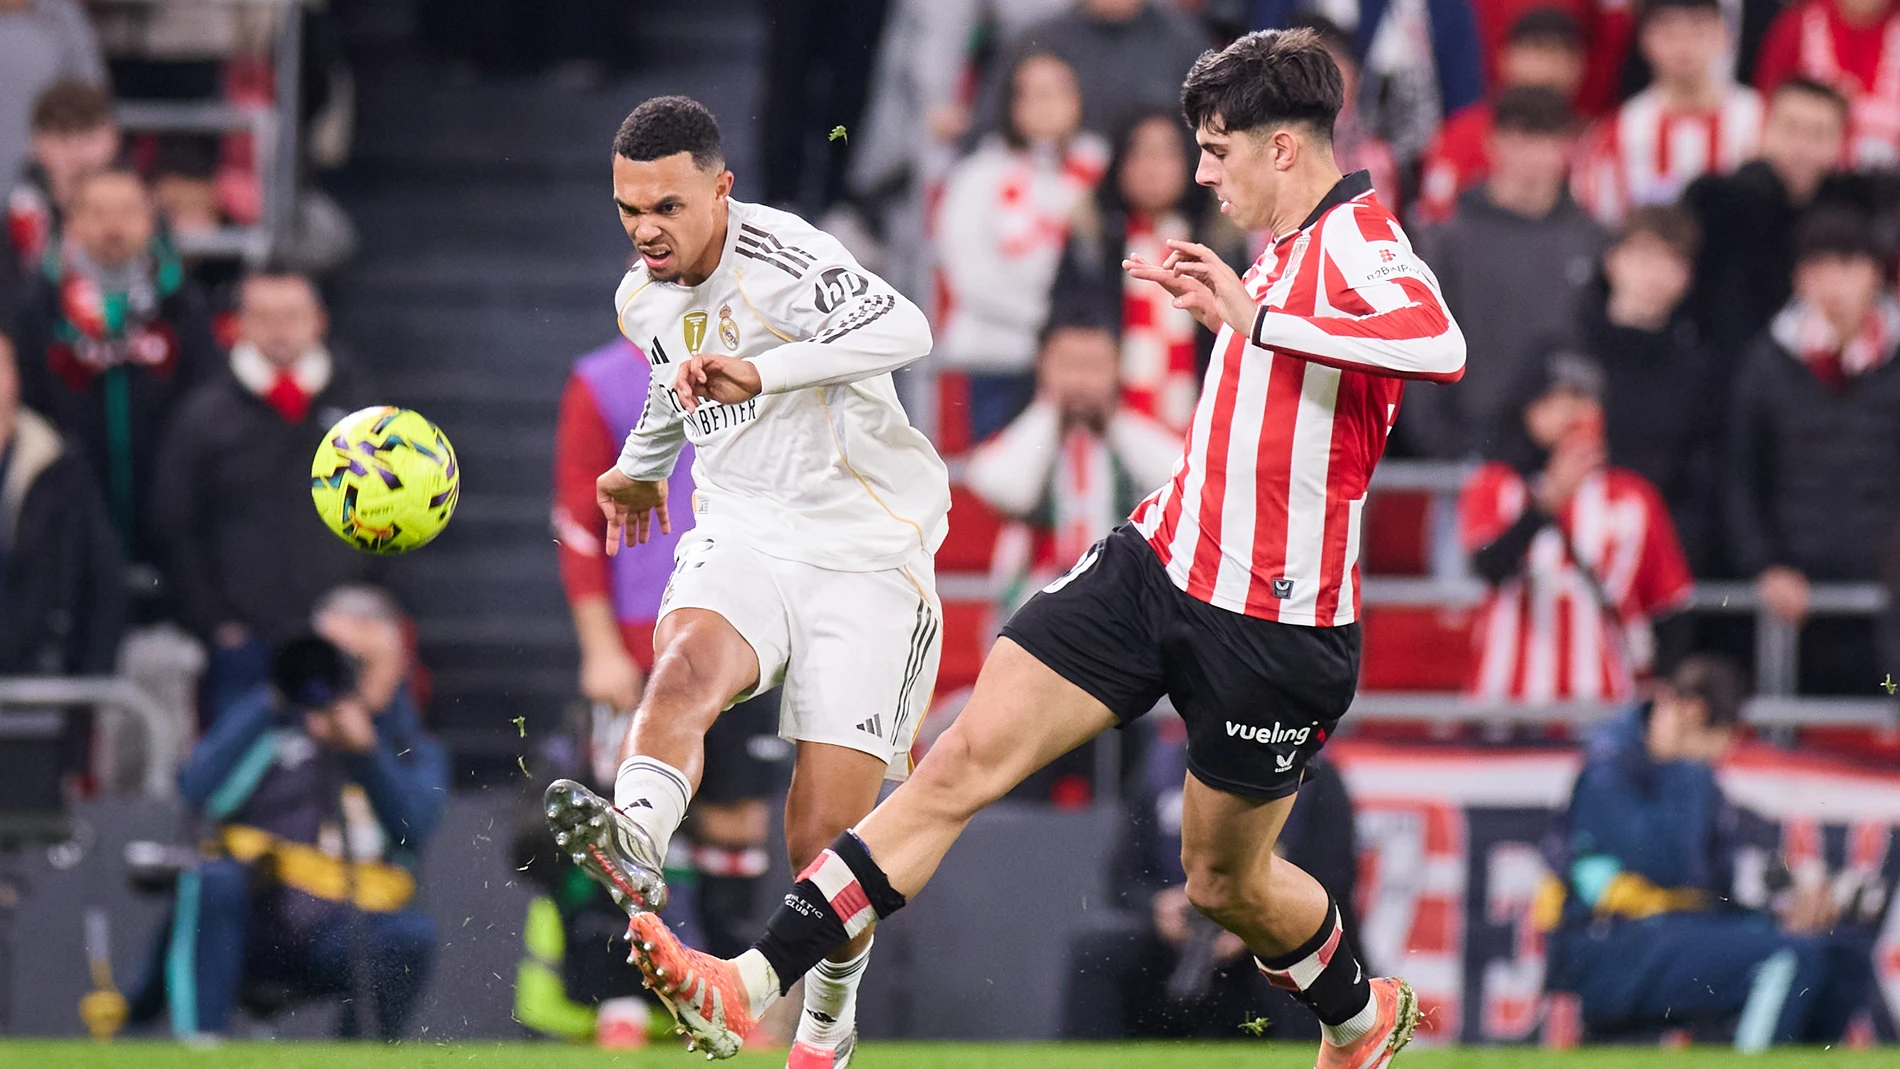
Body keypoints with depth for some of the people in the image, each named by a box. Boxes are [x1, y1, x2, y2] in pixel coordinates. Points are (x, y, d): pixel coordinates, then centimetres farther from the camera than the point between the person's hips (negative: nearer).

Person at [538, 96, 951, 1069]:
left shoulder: (783, 259, -17)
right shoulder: (644, 300, 9)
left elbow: (903, 331, -35)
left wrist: (763, 373, -46)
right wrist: (640, 467, 51)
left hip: (862, 550, -5)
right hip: (740, 540, 5)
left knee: (824, 841, -8)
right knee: (689, 660, -33)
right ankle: (633, 849, -59)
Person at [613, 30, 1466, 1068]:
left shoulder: (1358, 242, -18)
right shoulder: (1290, 246, 10)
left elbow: (1440, 344, -41)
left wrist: (1258, 317, -38)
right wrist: (1225, 300, 30)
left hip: (1273, 628, -8)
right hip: (1158, 560, 8)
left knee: (1225, 881, 9)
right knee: (967, 757, -6)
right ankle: (753, 985, -12)